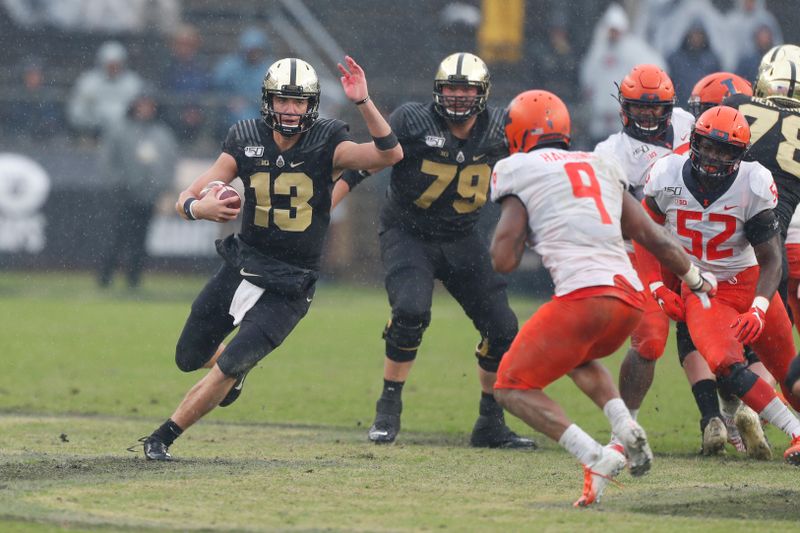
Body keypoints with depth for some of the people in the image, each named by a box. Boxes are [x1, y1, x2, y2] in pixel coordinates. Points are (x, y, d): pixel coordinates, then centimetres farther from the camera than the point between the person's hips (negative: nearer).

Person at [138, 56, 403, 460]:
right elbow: (185, 201, -7)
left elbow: (390, 154, -30)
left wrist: (362, 102, -39)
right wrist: (201, 208, -31)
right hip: (241, 266, 4)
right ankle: (235, 369, 50)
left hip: (288, 287, -4)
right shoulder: (246, 140, -6)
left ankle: (163, 438, 0)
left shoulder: (326, 144, -13)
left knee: (230, 366, -16)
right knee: (189, 359, 16)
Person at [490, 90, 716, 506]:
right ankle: (626, 428, 7)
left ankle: (595, 457, -15)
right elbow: (652, 238, 23)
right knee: (577, 358, 35)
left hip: (583, 296, -7)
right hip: (631, 298, 7)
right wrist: (697, 281, 38)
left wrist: (508, 221, 21)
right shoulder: (601, 166, 21)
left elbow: (504, 261, -1)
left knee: (512, 387, 6)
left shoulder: (520, 172, 5)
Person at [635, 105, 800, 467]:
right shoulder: (667, 177, -11)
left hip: (749, 284, 1)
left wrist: (758, 310, -25)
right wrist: (655, 287, -4)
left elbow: (770, 260, -11)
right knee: (727, 367, -27)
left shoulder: (754, 186, -15)